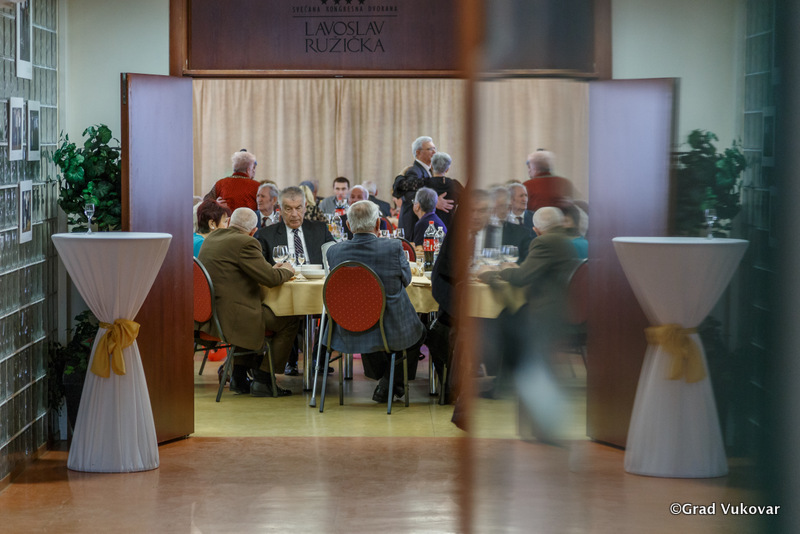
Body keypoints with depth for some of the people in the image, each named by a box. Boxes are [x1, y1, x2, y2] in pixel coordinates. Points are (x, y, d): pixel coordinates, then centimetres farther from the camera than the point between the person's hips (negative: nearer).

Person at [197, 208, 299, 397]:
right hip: (231, 316, -10)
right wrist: (286, 270, 6)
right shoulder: (245, 243, -15)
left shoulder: (211, 239, 14)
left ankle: (239, 375, 30)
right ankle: (262, 380, 6)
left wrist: (272, 269, 19)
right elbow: (270, 278, -16)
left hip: (209, 314, 10)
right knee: (290, 321, 1)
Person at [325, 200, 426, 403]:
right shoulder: (394, 248, -18)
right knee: (418, 331, 31)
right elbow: (406, 279, 1)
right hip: (392, 333, -3)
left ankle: (380, 377, 52)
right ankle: (390, 383, 28)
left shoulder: (334, 252, -11)